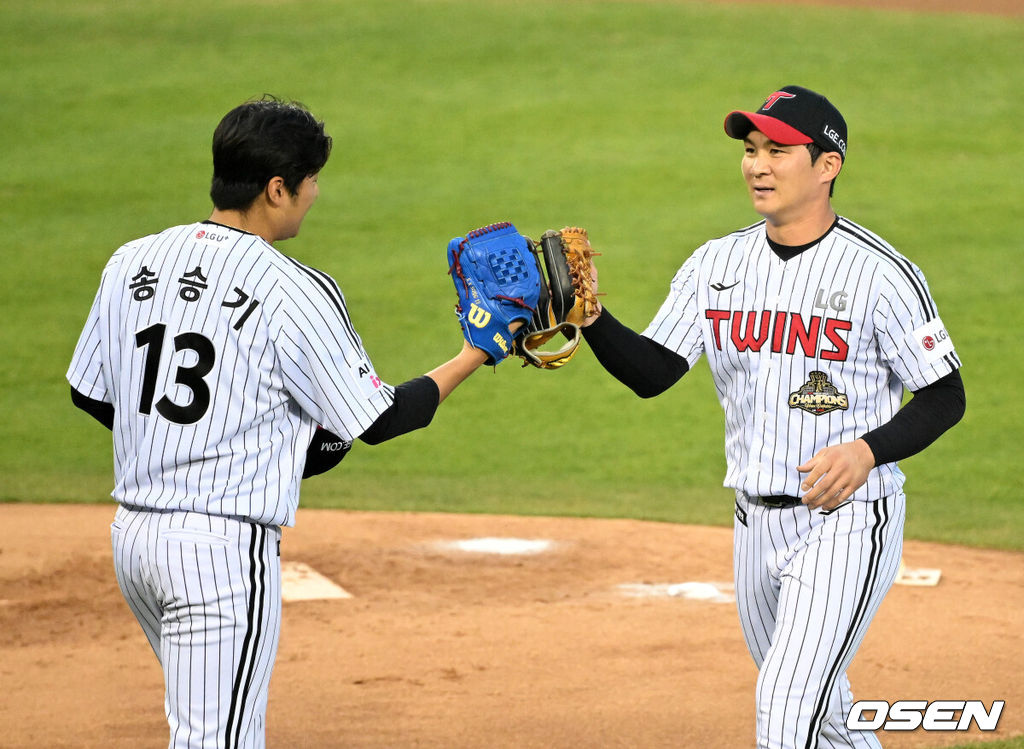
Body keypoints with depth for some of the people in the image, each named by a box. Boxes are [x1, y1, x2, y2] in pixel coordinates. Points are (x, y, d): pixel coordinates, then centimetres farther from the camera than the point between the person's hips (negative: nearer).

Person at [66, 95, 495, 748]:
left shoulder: (131, 261, 6)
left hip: (132, 537, 8)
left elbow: (89, 394, 14)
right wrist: (476, 355, 6)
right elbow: (378, 419, -5)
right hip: (224, 547, -8)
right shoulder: (295, 292, -13)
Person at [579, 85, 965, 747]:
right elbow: (650, 372, 1)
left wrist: (868, 450, -22)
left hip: (849, 519, -7)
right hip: (757, 520, 7)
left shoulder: (881, 273, -11)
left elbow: (946, 398, -6)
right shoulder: (716, 264, 5)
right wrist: (590, 316, -17)